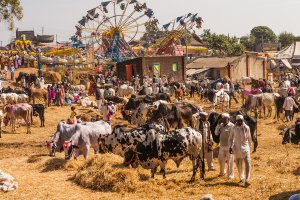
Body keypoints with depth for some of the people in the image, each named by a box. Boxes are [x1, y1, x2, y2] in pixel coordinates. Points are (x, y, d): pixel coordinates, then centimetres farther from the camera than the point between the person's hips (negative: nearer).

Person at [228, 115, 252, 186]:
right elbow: (231, 138, 6)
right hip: (237, 149, 2)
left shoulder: (246, 128, -5)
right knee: (239, 164, 9)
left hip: (245, 148, -1)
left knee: (247, 164, -14)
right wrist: (230, 147, -6)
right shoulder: (233, 128, -3)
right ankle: (241, 178, 29)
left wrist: (249, 146, 17)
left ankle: (247, 180, -18)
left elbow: (249, 138, 8)